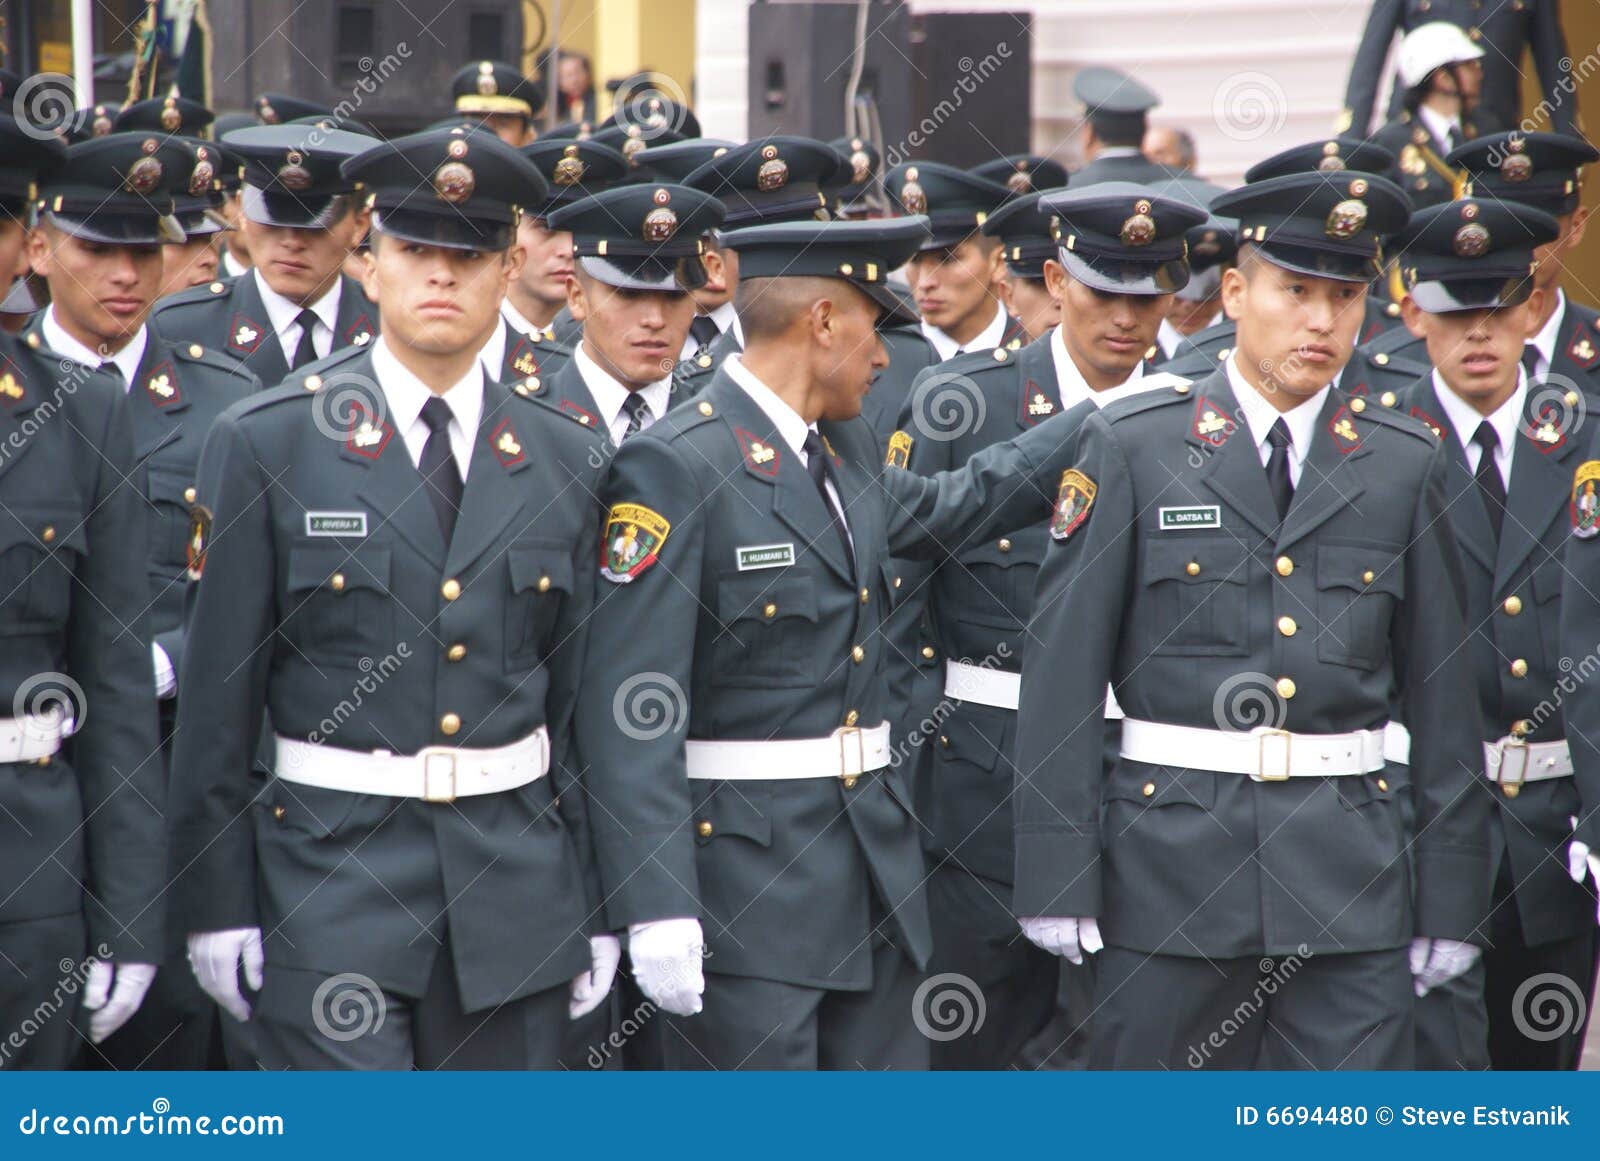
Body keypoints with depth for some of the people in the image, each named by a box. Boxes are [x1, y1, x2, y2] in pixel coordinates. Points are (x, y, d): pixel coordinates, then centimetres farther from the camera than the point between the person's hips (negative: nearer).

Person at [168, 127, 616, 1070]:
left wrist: (598, 913, 8)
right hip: (329, 880, -3)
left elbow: (580, 693, 10)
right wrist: (216, 908, -4)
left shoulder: (562, 456, 8)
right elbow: (218, 691, -1)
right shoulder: (266, 444, -2)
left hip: (518, 888, 3)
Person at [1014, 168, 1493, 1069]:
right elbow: (1064, 669, -2)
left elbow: (1442, 691, 8)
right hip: (1170, 870, -1)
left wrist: (1450, 901, 6)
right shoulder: (1132, 448, 0)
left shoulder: (1405, 465, 7)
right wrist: (1058, 880, -6)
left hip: (1352, 882, 1)